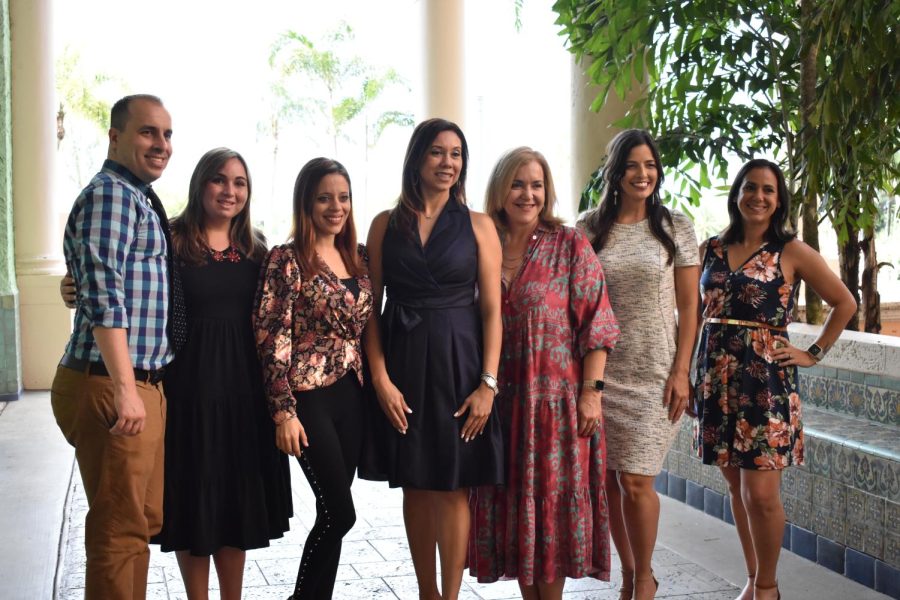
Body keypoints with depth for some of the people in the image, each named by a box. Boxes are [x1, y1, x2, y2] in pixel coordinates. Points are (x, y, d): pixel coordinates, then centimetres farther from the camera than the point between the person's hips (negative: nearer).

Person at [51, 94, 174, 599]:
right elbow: (103, 296, -21)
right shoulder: (110, 195, -11)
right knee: (121, 528, -4)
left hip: (143, 385, 10)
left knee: (145, 518, 17)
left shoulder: (141, 199, 19)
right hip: (112, 386, -10)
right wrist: (124, 388, -26)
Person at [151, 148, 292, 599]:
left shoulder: (255, 248, 9)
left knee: (240, 495, 12)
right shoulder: (172, 240, -5)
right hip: (191, 381, -4)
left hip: (245, 381, 4)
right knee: (194, 494, 6)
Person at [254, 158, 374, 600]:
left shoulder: (358, 258, 11)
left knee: (332, 512, 9)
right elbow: (273, 338, -11)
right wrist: (283, 411, -15)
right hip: (309, 397, -6)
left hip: (352, 395, 6)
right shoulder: (287, 260, -7)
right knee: (341, 512, -5)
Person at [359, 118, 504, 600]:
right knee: (415, 486, 9)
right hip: (401, 364, 2)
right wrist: (380, 378, -8)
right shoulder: (386, 224, 5)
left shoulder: (478, 226, 2)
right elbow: (370, 306, 2)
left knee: (452, 487, 1)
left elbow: (492, 309, -1)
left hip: (458, 363, -1)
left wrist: (488, 383, -9)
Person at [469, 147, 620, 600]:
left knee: (552, 501, 2)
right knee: (510, 504, 9)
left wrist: (591, 392, -13)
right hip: (500, 399, 4)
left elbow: (595, 324, -7)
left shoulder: (570, 245, -3)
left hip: (556, 397, -4)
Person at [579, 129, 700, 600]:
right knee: (609, 480, 6)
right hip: (601, 371, 2)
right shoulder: (590, 228, 4)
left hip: (654, 374, -2)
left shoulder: (676, 226, 1)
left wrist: (681, 372, -7)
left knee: (635, 481, -4)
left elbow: (688, 307, 0)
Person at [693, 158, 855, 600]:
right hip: (717, 378, 4)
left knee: (761, 493, -6)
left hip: (766, 379, -4)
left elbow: (845, 303, 5)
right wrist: (688, 374, 6)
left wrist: (814, 353, 0)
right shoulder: (711, 249, 8)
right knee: (737, 486, 12)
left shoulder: (792, 252, -1)